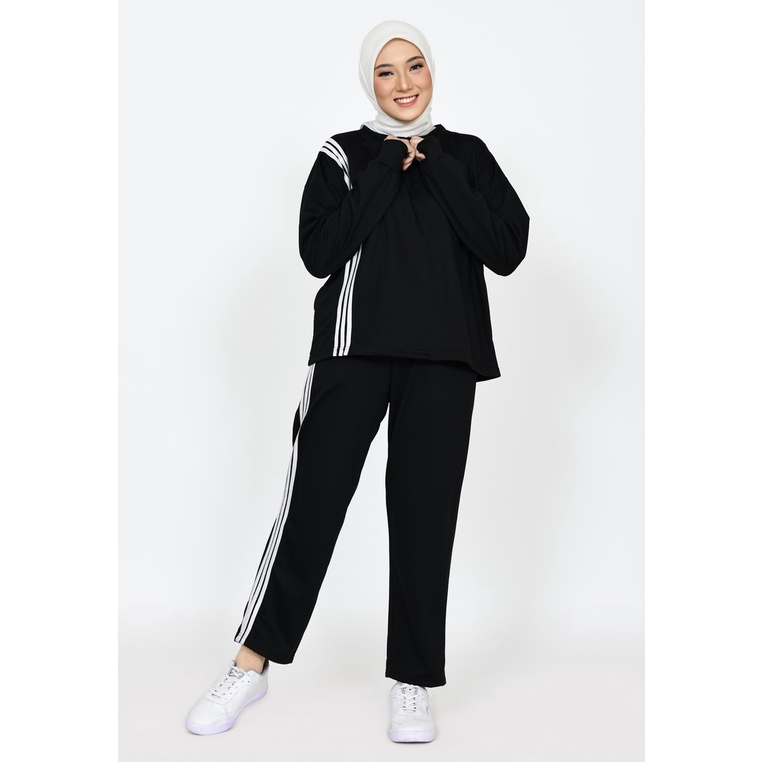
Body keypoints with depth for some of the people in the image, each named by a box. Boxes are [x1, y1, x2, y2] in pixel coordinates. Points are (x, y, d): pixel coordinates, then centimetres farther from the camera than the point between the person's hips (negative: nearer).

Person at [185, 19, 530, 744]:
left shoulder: (466, 156, 13)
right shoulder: (345, 155, 8)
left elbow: (507, 250, -1)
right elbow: (318, 251, -6)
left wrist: (435, 168, -3)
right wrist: (387, 169, -6)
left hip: (443, 359, 2)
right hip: (355, 350, -1)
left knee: (425, 513, 3)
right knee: (312, 501, -2)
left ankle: (413, 685, 14)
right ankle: (252, 664, 12)